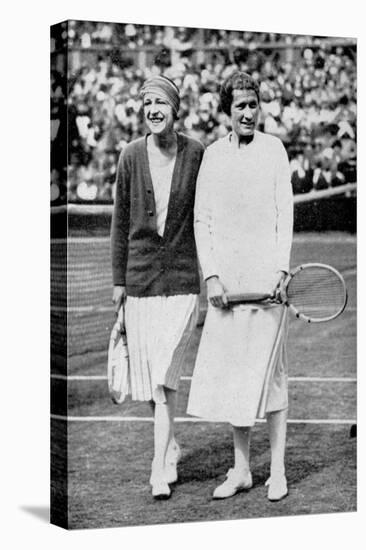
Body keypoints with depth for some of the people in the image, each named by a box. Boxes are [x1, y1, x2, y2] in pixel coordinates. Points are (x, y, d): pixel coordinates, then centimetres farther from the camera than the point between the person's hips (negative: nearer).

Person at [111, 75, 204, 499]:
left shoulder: (196, 154, -4)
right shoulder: (131, 156, 0)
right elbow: (121, 220, 6)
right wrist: (118, 279, 6)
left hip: (182, 276, -2)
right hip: (140, 276, 3)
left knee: (164, 376, -10)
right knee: (145, 376, 9)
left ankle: (159, 471, -5)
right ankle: (169, 447, 32)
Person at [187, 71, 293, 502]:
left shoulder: (273, 148, 4)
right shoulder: (212, 155, 10)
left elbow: (285, 213, 1)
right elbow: (201, 220, 10)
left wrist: (280, 269, -10)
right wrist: (211, 275, -1)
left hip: (266, 277, -3)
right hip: (225, 281, 3)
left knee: (269, 371, 0)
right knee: (229, 373, 5)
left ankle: (277, 470, 8)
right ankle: (240, 470, 15)